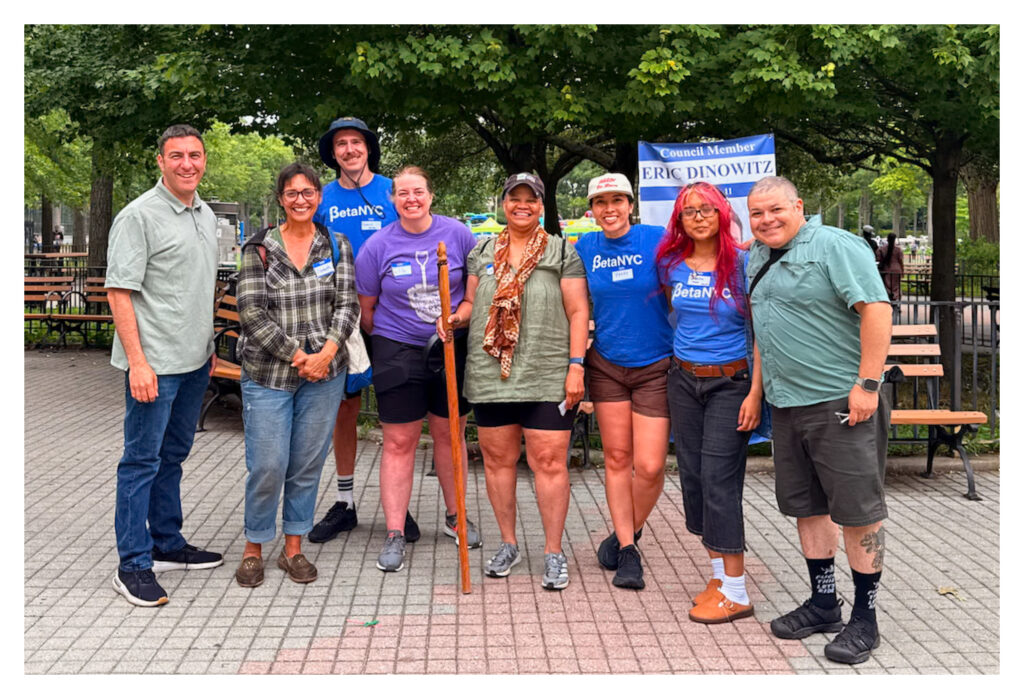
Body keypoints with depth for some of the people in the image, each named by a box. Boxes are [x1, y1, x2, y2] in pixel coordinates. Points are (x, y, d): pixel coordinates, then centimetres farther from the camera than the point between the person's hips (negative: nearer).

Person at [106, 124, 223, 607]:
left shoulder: (206, 215, 13)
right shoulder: (139, 216, -11)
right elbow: (119, 292, -15)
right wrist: (138, 362, -21)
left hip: (194, 361, 8)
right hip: (154, 363, -8)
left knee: (172, 455, 17)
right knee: (142, 460, -2)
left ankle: (167, 545, 28)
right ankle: (133, 565, 6)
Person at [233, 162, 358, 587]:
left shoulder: (337, 246, 7)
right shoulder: (259, 248, -1)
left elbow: (347, 303, 2)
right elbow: (251, 312, -8)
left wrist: (328, 350, -14)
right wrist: (296, 355, -13)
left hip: (324, 374, 2)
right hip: (268, 374, -2)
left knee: (308, 464, 8)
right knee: (267, 466, -2)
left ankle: (293, 547, 24)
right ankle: (253, 548, 19)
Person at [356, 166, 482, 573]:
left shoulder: (457, 235, -1)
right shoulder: (377, 247, -3)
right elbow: (366, 307, 6)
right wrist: (384, 343, 11)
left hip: (452, 351, 2)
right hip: (398, 352, -1)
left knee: (448, 434, 13)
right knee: (399, 443, -1)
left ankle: (454, 517, 31)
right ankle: (395, 536, 3)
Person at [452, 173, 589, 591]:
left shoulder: (562, 253, 4)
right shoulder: (482, 254, 14)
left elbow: (578, 312, 0)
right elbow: (471, 303, 20)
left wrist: (576, 366, -8)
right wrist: (456, 318, -3)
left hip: (547, 377, -3)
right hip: (490, 374, 4)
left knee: (549, 462, -4)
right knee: (497, 459, 9)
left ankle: (553, 552, 8)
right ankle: (508, 544, 24)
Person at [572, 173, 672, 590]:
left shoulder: (657, 240, -7)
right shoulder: (585, 248, 3)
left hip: (655, 366, -3)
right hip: (606, 364, 3)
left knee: (649, 466, -5)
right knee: (617, 458, 7)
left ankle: (627, 532, 21)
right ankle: (627, 551, 18)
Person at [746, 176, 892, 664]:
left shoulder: (835, 246, -10)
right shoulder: (757, 258, 15)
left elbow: (876, 309, -17)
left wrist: (867, 383, -21)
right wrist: (762, 385, 19)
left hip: (840, 403, -8)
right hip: (787, 404, 8)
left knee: (857, 510, -2)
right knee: (806, 506, 14)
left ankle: (864, 618, 9)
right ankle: (823, 604, 26)